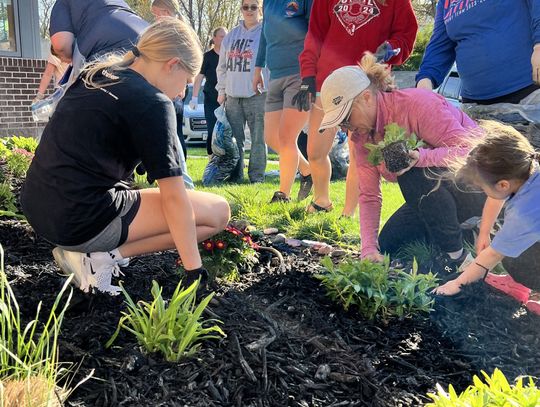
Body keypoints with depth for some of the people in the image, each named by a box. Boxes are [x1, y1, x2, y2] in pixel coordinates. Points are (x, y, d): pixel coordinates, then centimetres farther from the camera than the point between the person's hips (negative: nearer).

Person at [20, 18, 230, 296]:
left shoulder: (93, 77, 12)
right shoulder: (152, 103, -12)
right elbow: (174, 199, -14)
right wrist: (194, 272, -9)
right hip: (81, 221, -9)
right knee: (217, 212, -2)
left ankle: (90, 249, 12)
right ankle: (102, 257, -6)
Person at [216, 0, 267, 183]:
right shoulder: (231, 35, 15)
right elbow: (222, 66, 19)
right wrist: (221, 90, 13)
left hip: (257, 95, -5)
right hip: (232, 97, 5)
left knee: (258, 139, -1)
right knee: (234, 139, 7)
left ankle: (256, 177, 6)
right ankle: (235, 175, 16)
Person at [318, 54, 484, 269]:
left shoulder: (417, 104, -25)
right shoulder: (362, 135, -4)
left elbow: (466, 150, -31)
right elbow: (368, 196, -7)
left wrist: (421, 156, -49)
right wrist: (368, 247, -18)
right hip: (431, 194, 7)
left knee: (414, 172, -34)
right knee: (386, 247, 0)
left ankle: (455, 253, -16)